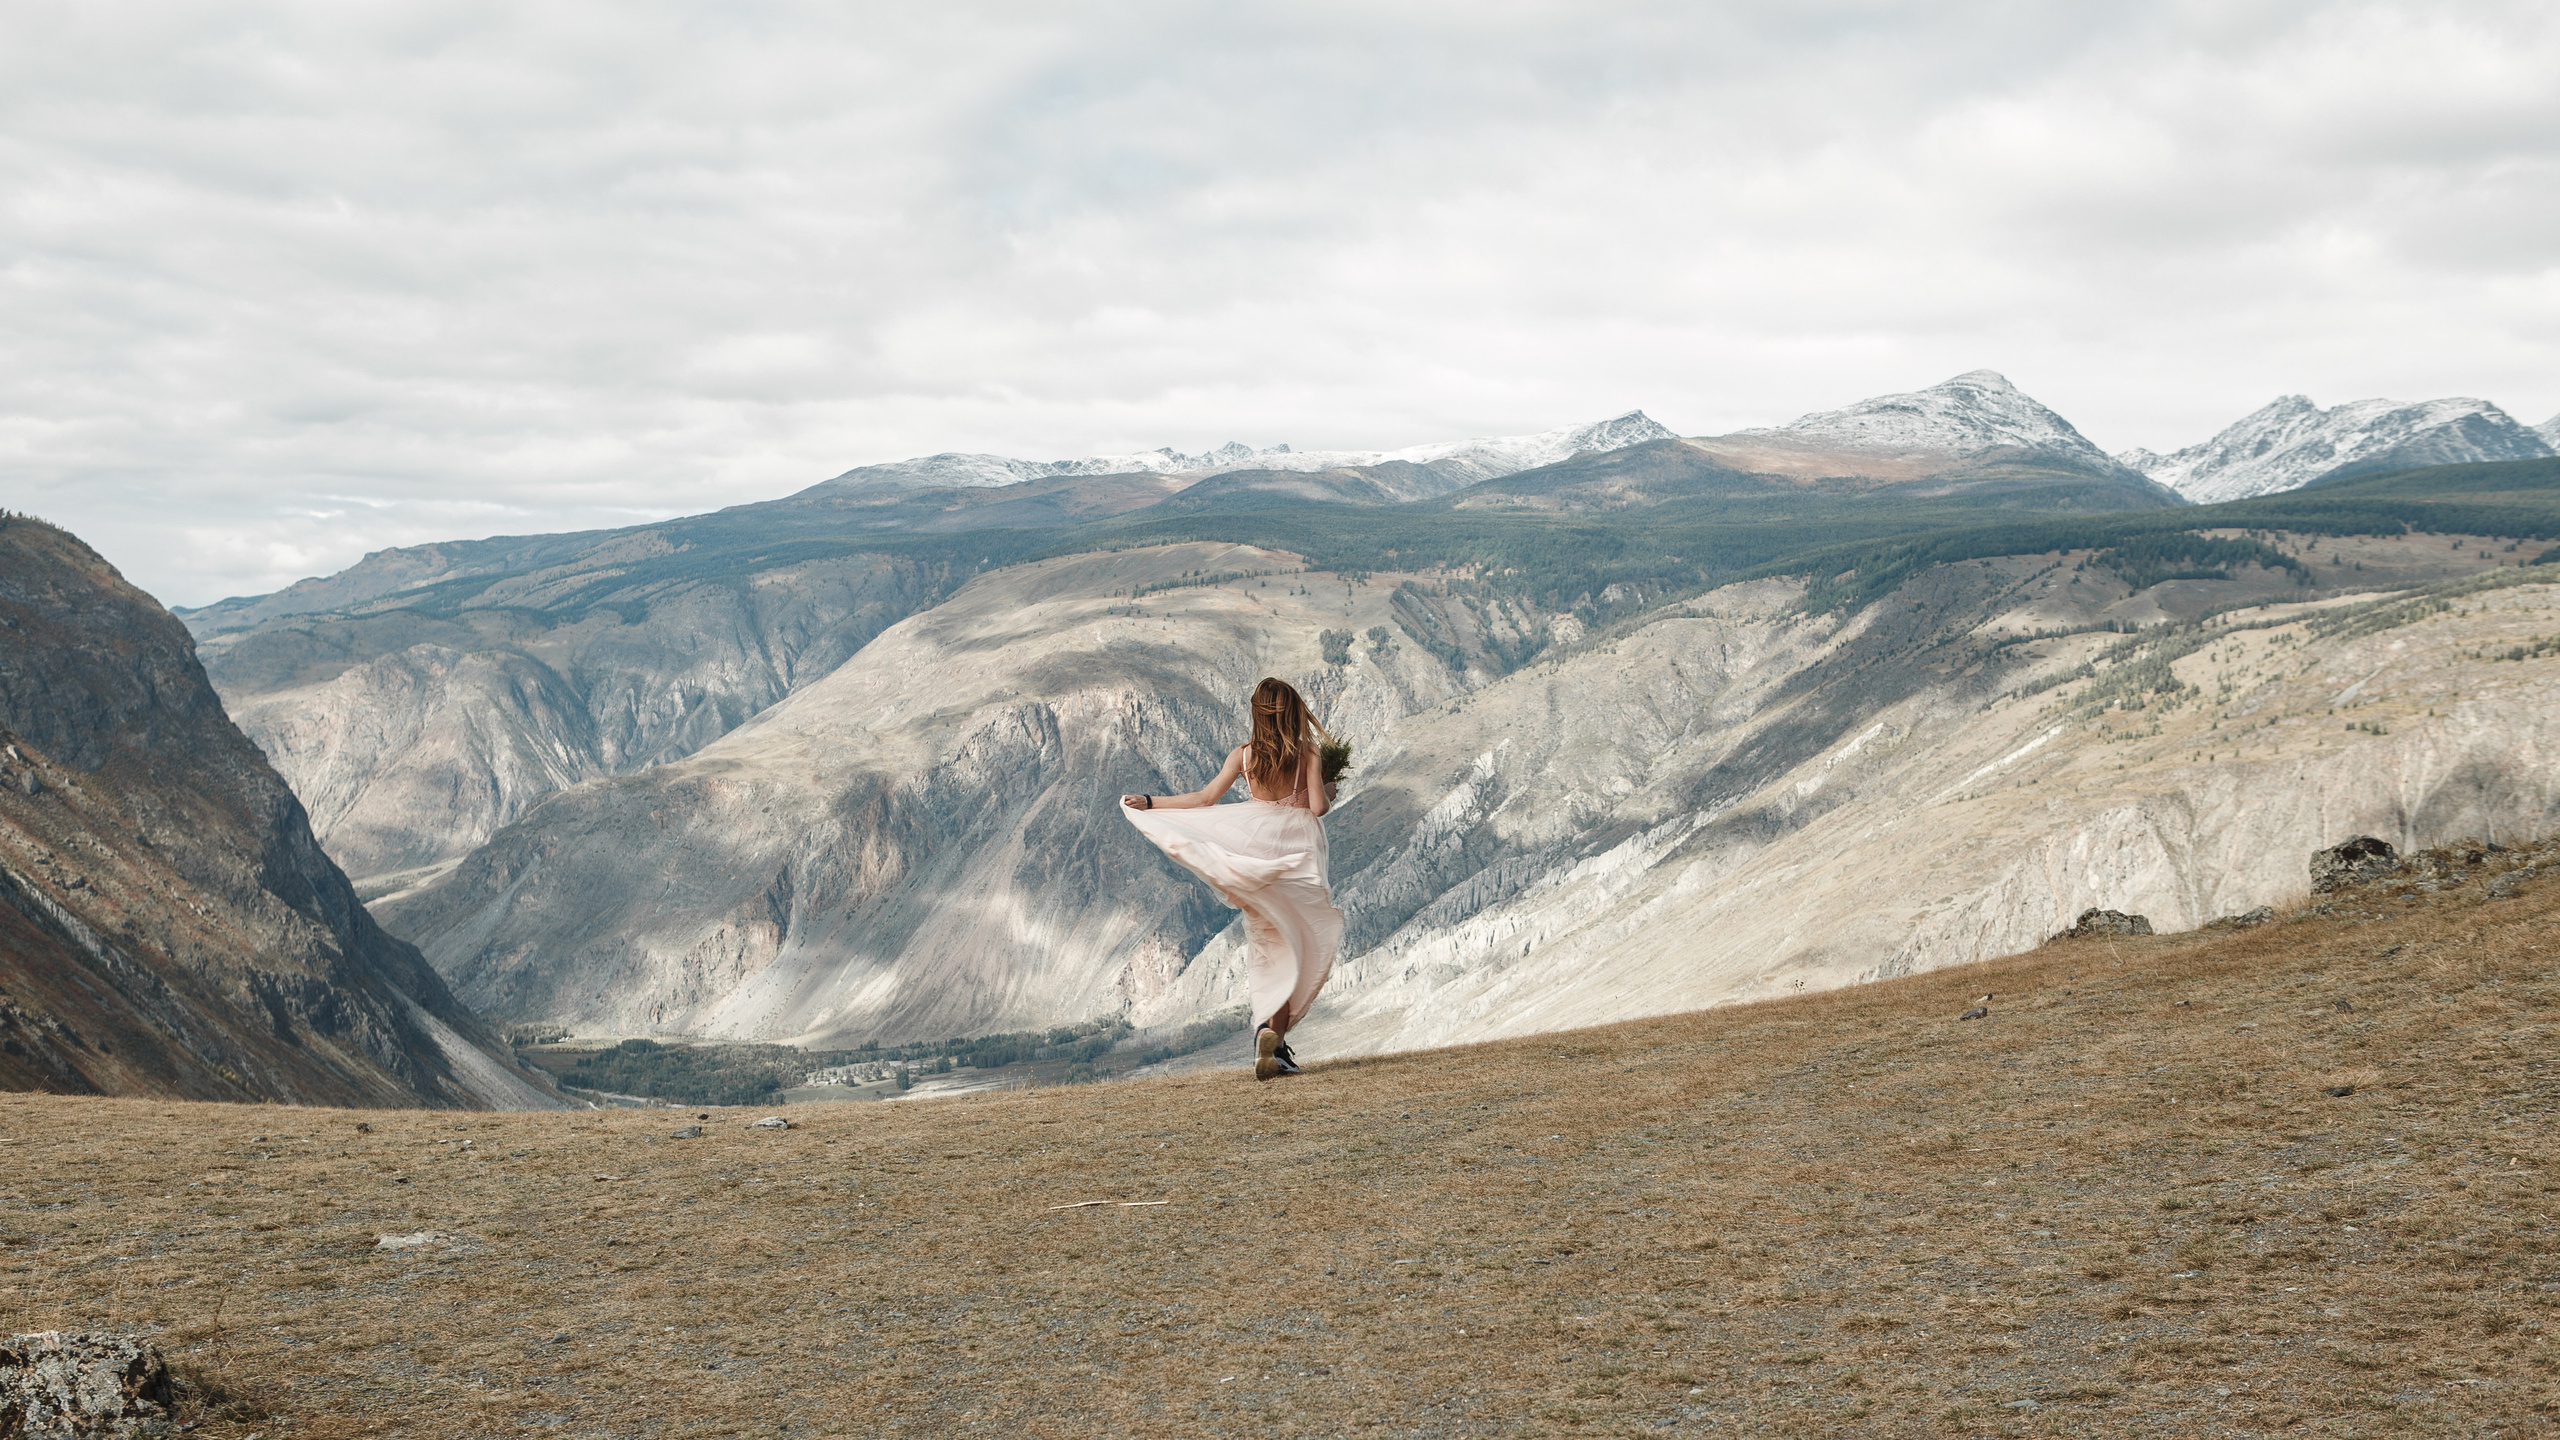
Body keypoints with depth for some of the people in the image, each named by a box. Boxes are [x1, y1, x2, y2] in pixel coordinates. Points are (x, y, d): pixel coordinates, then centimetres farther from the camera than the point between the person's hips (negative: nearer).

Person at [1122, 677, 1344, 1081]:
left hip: (1257, 846, 2)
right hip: (1297, 849, -2)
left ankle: (1268, 1026, -3)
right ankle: (1276, 1029, -13)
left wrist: (1150, 802, 0)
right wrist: (1327, 792, 12)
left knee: (1266, 945, 11)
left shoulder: (1243, 755, -2)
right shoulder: (1309, 753, -8)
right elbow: (1318, 807, -11)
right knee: (1298, 947, 3)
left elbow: (1206, 798, -5)